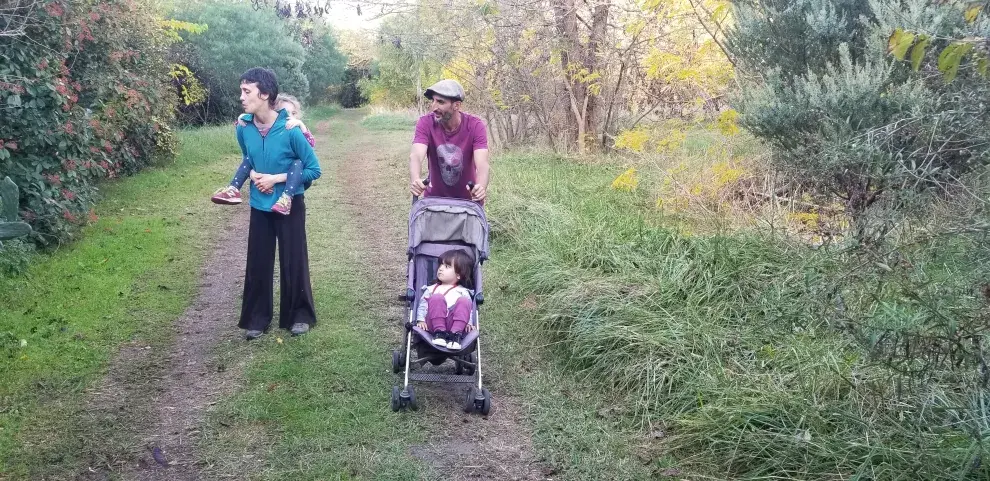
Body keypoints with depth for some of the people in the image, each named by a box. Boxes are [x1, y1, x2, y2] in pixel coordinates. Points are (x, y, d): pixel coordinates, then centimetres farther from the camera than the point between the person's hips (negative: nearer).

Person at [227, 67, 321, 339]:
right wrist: (253, 175, -8)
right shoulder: (243, 128, -7)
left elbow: (314, 170, -12)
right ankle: (256, 318, 23)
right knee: (257, 263, 9)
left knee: (293, 262, 6)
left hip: (290, 206, -4)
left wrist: (276, 178, -18)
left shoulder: (290, 129, -21)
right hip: (259, 206, 4)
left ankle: (299, 316, 23)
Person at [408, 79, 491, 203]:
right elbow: (416, 156, -29)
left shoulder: (475, 126, -18)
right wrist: (415, 180, -51)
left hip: (468, 199, -1)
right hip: (434, 197, 1)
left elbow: (482, 163, -29)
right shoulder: (426, 123, -15)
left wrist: (481, 188, -51)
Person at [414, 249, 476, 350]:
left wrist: (468, 323, -5)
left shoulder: (462, 292, 22)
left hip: (455, 324, 0)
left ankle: (455, 335, -35)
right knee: (436, 298, -24)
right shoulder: (431, 289, 27)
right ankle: (439, 332, -29)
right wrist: (421, 320, 0)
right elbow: (423, 306, 19)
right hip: (434, 324, 1)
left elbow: (468, 310, 14)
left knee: (464, 301, -25)